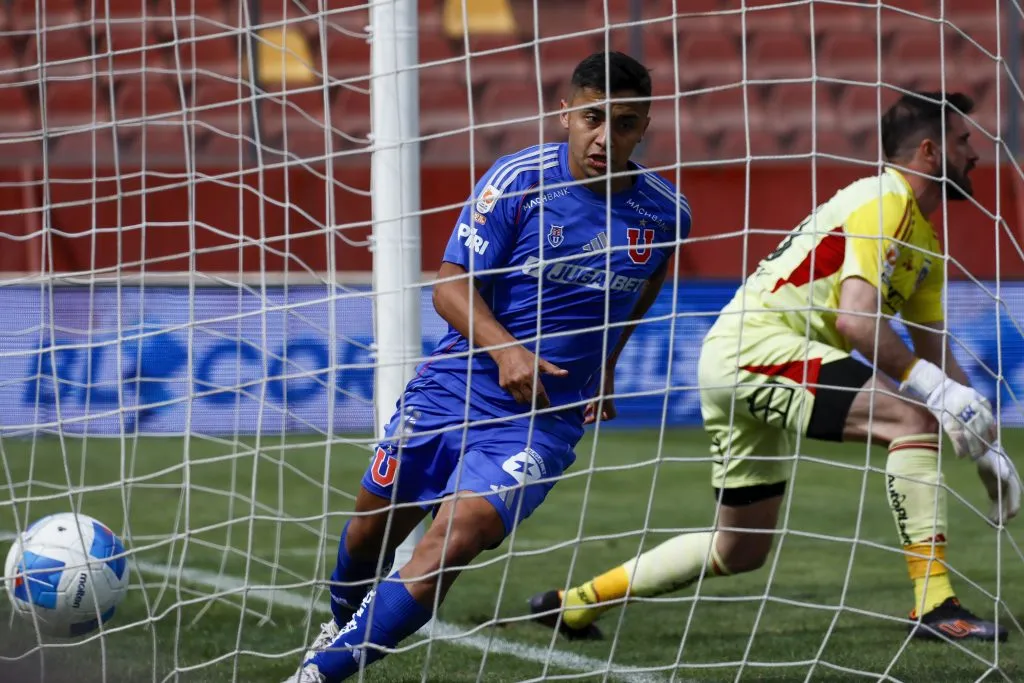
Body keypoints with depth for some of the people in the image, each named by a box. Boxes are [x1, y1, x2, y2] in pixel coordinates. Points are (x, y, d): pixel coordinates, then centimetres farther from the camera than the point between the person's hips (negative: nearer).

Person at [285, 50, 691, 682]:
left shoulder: (666, 213, -5)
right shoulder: (519, 180, -12)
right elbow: (453, 285, -12)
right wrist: (505, 350, -29)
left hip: (543, 416, -1)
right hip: (455, 386, 1)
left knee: (457, 537, -22)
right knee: (371, 534, 12)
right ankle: (345, 625, 46)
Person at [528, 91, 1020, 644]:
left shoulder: (925, 241, 18)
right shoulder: (884, 201, -12)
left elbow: (936, 352, 22)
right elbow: (855, 318, -25)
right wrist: (935, 388, -26)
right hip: (752, 346, -10)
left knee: (740, 551, 17)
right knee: (912, 418, -23)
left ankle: (572, 604, 28)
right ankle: (933, 605, -25)